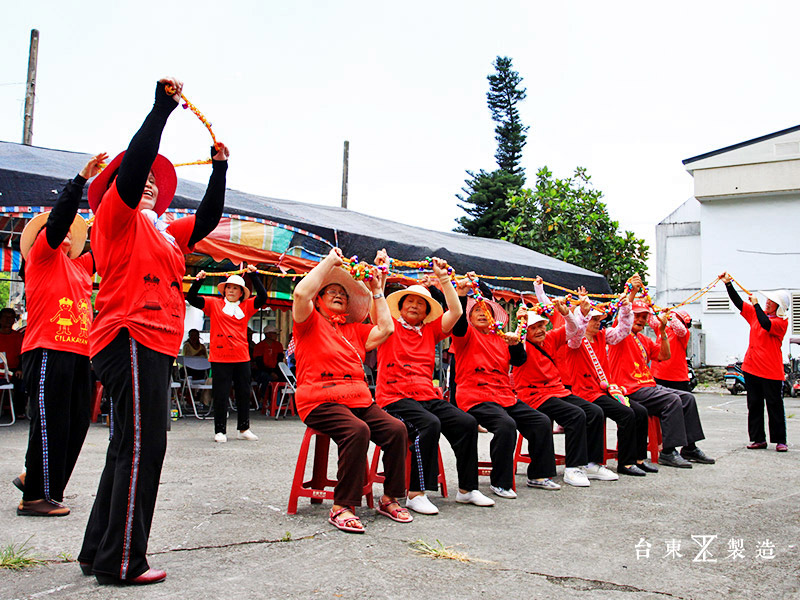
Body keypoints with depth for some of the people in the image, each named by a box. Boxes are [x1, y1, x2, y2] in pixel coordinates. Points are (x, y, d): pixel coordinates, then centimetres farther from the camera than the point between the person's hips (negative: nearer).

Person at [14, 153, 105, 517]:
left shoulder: (81, 265, 21)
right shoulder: (42, 257, 3)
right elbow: (59, 217, -9)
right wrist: (82, 178, -13)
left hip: (79, 353, 7)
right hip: (48, 352, -7)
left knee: (76, 424, 8)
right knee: (50, 424, -6)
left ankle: (35, 479, 23)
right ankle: (35, 497, 3)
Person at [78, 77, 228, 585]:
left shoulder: (164, 231, 24)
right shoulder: (117, 215, 2)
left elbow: (207, 219, 30)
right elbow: (134, 164, -13)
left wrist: (219, 170, 23)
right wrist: (163, 107, -12)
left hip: (155, 345, 9)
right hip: (132, 338, -9)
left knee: (130, 449, 11)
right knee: (142, 446, -11)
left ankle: (100, 553, 20)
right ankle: (121, 562, -6)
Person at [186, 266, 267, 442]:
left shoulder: (246, 306, 10)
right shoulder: (214, 304, 7)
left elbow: (262, 297, -1)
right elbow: (191, 298, 3)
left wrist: (253, 275, -3)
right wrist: (199, 280, -9)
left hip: (242, 357, 2)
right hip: (220, 358, -2)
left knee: (244, 394, 8)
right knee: (220, 395, 1)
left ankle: (244, 429, 19)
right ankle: (220, 431, 9)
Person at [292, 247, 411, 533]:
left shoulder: (354, 330, 23)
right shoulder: (310, 322, 7)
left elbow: (385, 329, 14)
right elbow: (301, 293, -12)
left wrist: (377, 291, 20)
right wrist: (329, 262, -4)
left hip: (359, 400, 6)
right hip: (320, 402, -6)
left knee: (396, 429, -18)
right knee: (357, 431, -33)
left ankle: (390, 499, -4)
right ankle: (342, 508, -25)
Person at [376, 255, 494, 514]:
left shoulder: (430, 331, 19)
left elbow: (456, 311, 12)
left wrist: (443, 279, 7)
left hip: (427, 396, 5)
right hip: (395, 397, -5)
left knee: (467, 422, -15)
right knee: (429, 424, -33)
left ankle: (467, 489, -4)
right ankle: (416, 494, -27)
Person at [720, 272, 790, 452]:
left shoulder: (782, 321, -7)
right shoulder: (757, 313, 11)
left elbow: (766, 324, -26)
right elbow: (739, 303, 12)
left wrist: (756, 304, -17)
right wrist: (728, 283, 3)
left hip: (771, 371, -6)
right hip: (751, 368, 6)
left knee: (774, 406, 0)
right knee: (754, 405, 8)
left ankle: (780, 440, 9)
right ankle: (758, 439, 15)